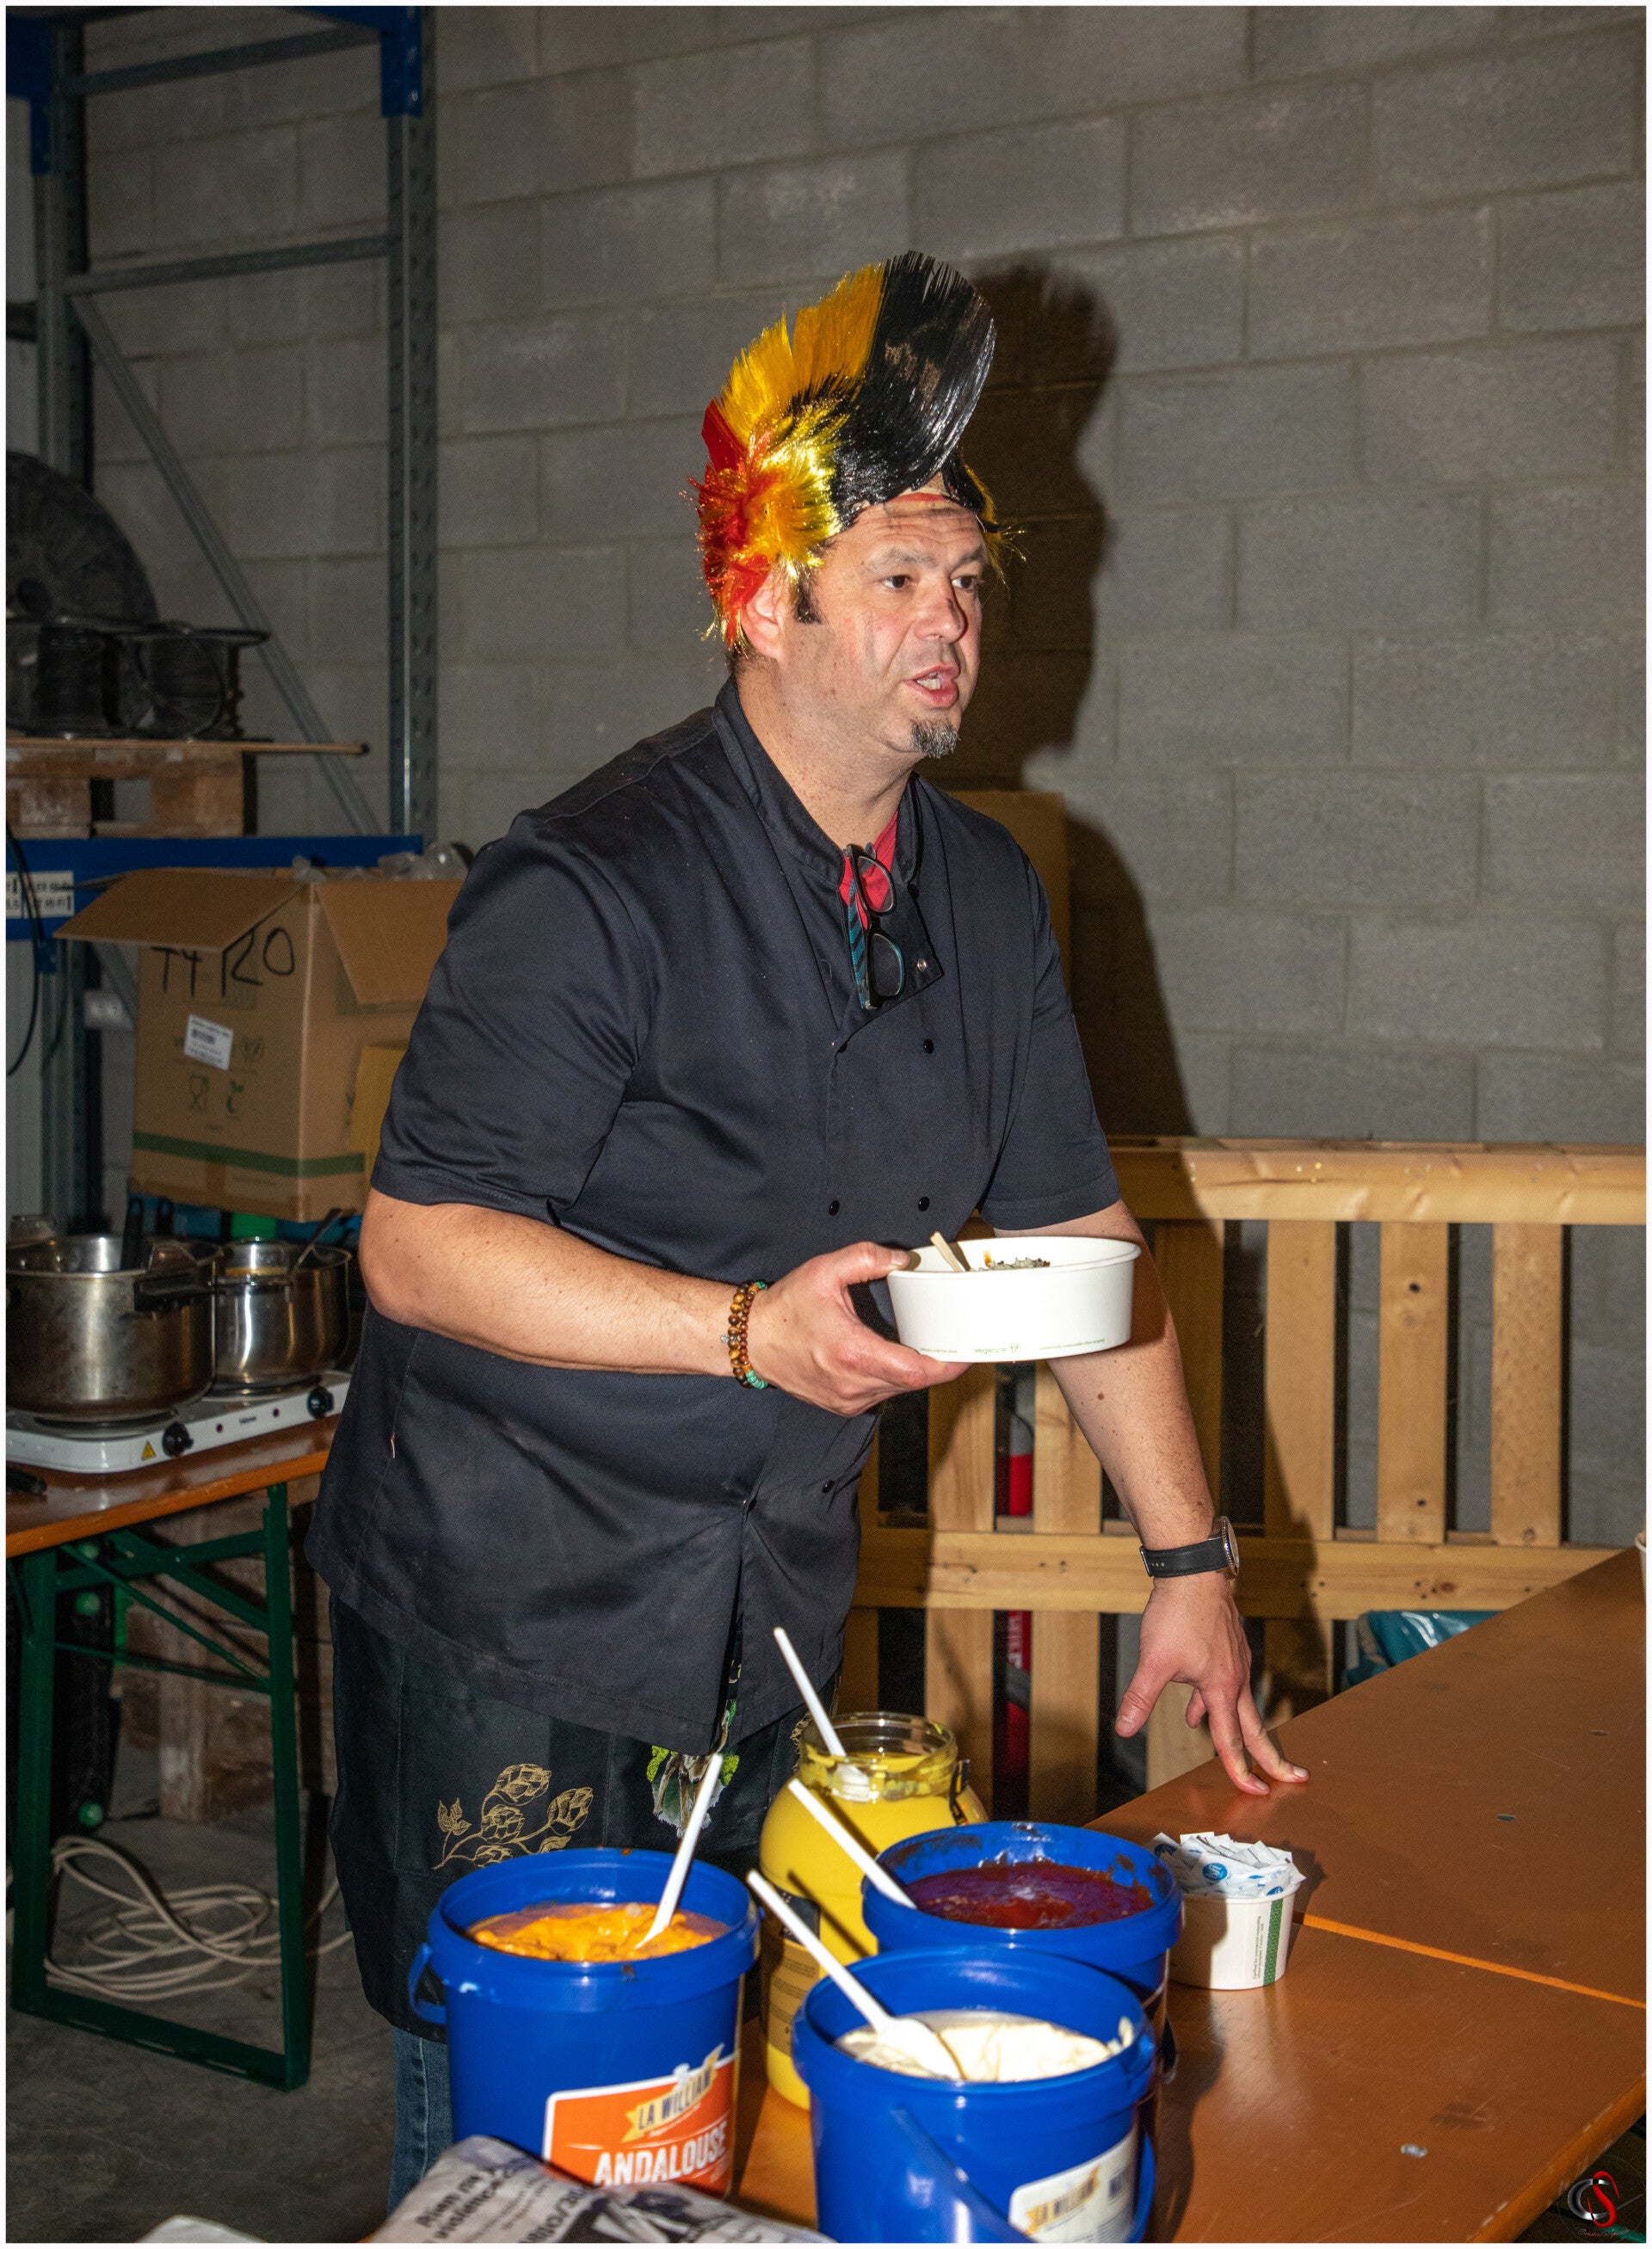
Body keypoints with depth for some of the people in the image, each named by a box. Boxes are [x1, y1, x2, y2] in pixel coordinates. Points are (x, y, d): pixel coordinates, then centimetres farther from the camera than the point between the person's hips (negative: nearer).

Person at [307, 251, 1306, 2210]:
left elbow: (1079, 1233, 10)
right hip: (516, 1613, -6)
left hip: (772, 1608, 6)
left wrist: (1185, 1559, 8)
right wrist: (751, 1330, -30)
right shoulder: (590, 891, -19)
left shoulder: (985, 895, 4)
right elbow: (417, 1245, -20)